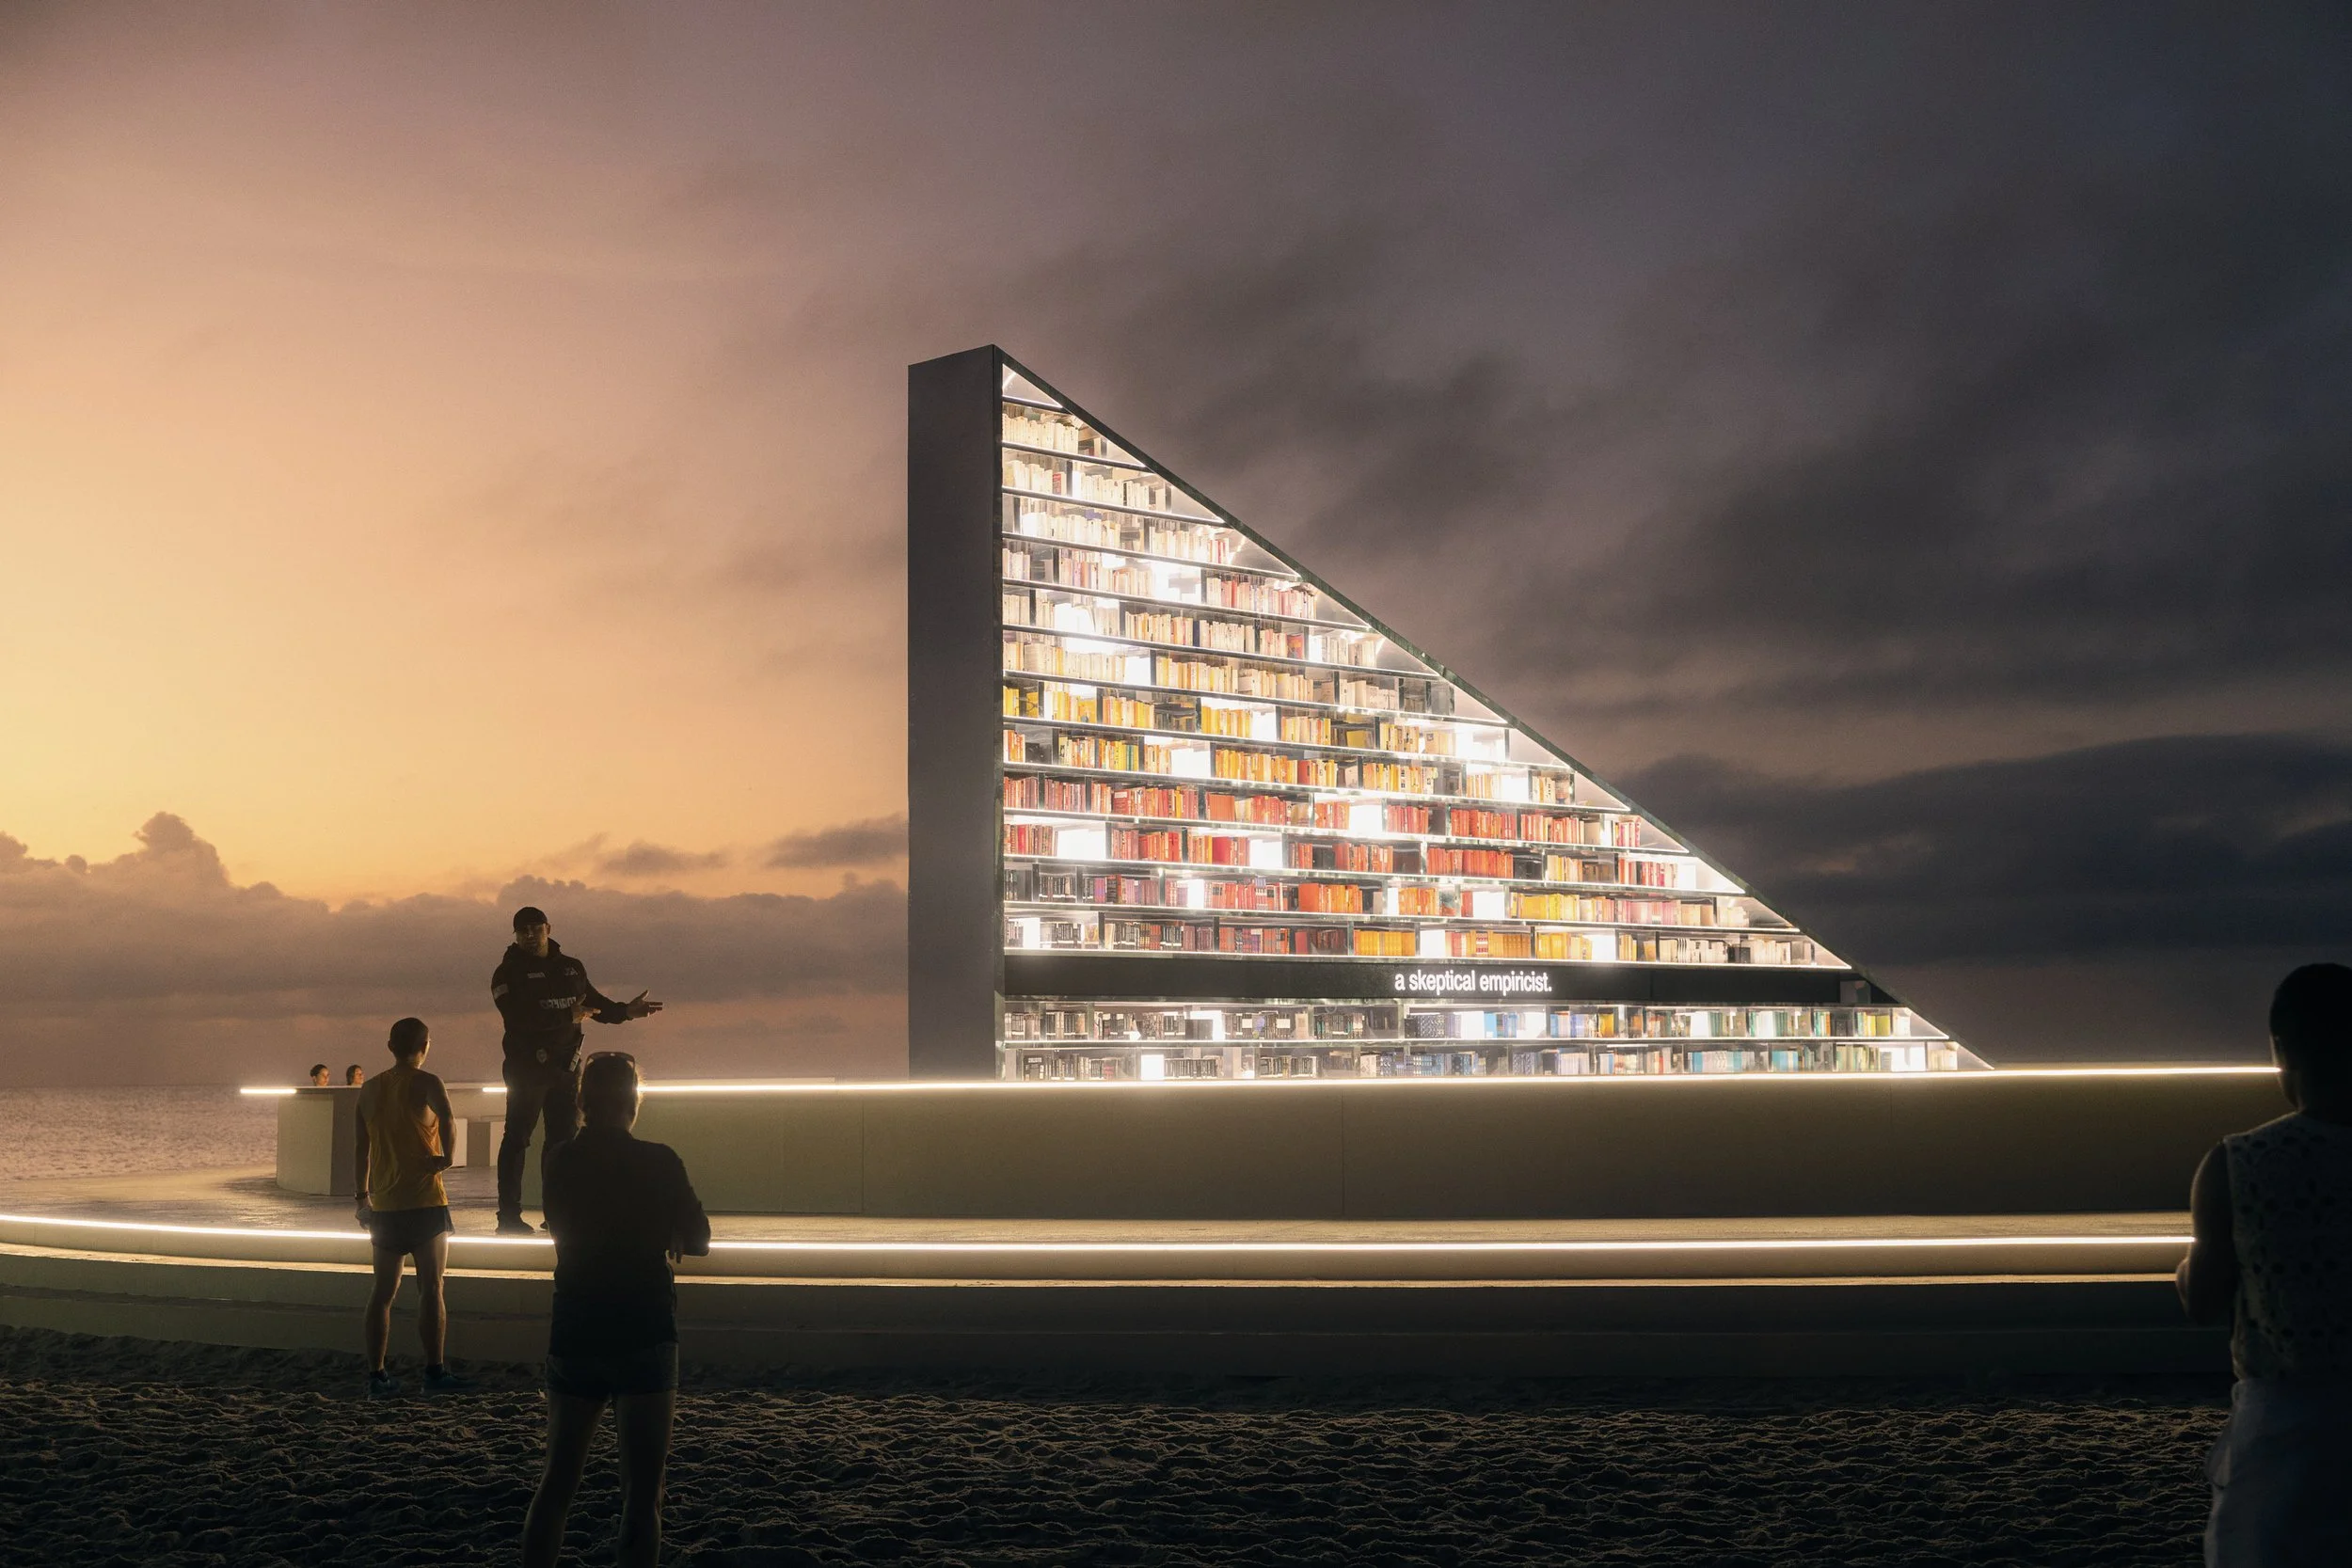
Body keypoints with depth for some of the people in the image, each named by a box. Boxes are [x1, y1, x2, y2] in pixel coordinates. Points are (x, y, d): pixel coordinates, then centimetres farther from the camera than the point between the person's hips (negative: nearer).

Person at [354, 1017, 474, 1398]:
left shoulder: (369, 1089, 11)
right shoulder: (425, 1083, -6)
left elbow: (361, 1148, 14)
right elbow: (446, 1117, -26)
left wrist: (363, 1196, 20)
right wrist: (445, 1158, -15)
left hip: (383, 1205, 5)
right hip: (424, 1203, -5)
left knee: (383, 1290, 9)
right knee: (431, 1288, -1)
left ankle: (376, 1374, 9)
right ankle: (435, 1370, -2)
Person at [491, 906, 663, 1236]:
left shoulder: (571, 968, 13)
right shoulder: (509, 973, -5)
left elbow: (593, 1004, 25)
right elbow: (521, 1017, -21)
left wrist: (625, 1011, 11)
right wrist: (568, 1015, -22)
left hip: (565, 1064, 6)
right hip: (527, 1064, -6)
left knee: (564, 1135, 9)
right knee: (517, 1137, -4)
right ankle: (509, 1215, -2)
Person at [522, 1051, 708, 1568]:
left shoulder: (559, 1163, 1)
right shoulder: (659, 1163, -10)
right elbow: (698, 1241, -2)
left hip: (573, 1337, 4)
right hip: (645, 1340, -4)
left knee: (557, 1479, 15)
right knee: (643, 1490, -1)